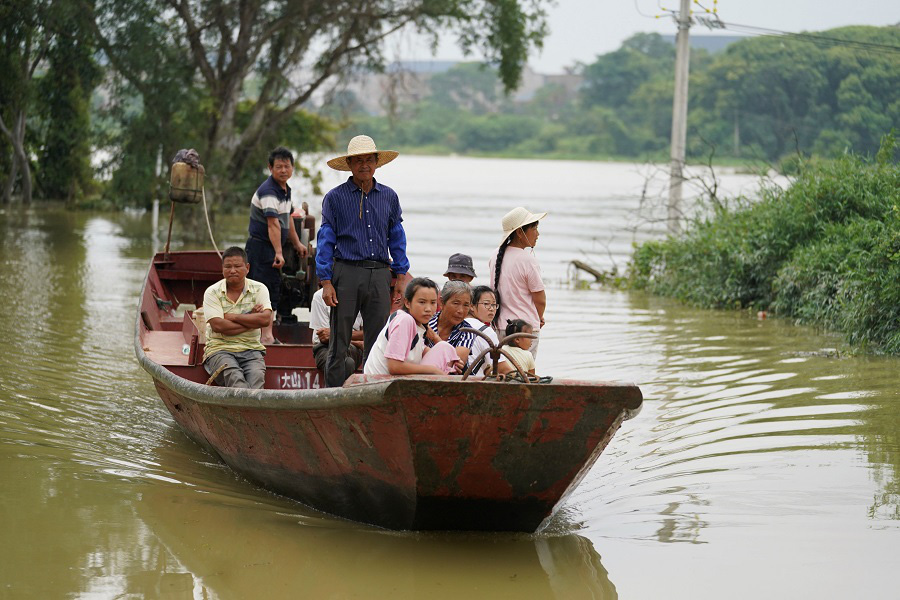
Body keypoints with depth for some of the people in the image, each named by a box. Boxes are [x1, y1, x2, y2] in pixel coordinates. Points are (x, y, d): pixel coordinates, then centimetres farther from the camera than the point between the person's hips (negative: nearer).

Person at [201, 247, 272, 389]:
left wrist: (232, 317, -6)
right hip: (219, 349, -2)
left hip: (251, 348, 2)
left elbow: (265, 318, -8)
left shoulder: (259, 289, 9)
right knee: (235, 377, -33)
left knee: (257, 375, -31)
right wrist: (251, 320, -6)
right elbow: (218, 326, -11)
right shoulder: (212, 292, 4)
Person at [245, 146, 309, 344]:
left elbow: (287, 218, 27)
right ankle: (267, 335, -16)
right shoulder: (268, 191, -19)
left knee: (273, 291, 12)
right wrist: (278, 253, -34)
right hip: (261, 245, -10)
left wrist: (297, 243, 33)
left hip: (271, 248, 10)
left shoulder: (285, 190, 13)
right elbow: (273, 224, -28)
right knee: (267, 291, -13)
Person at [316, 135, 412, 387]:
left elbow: (397, 238, 17)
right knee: (339, 342, -2)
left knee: (377, 342, 4)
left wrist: (402, 275, 9)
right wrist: (326, 281, -6)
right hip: (347, 273, -3)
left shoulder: (389, 197, 12)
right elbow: (326, 241, 1)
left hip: (379, 274, 3)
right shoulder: (335, 197, 2)